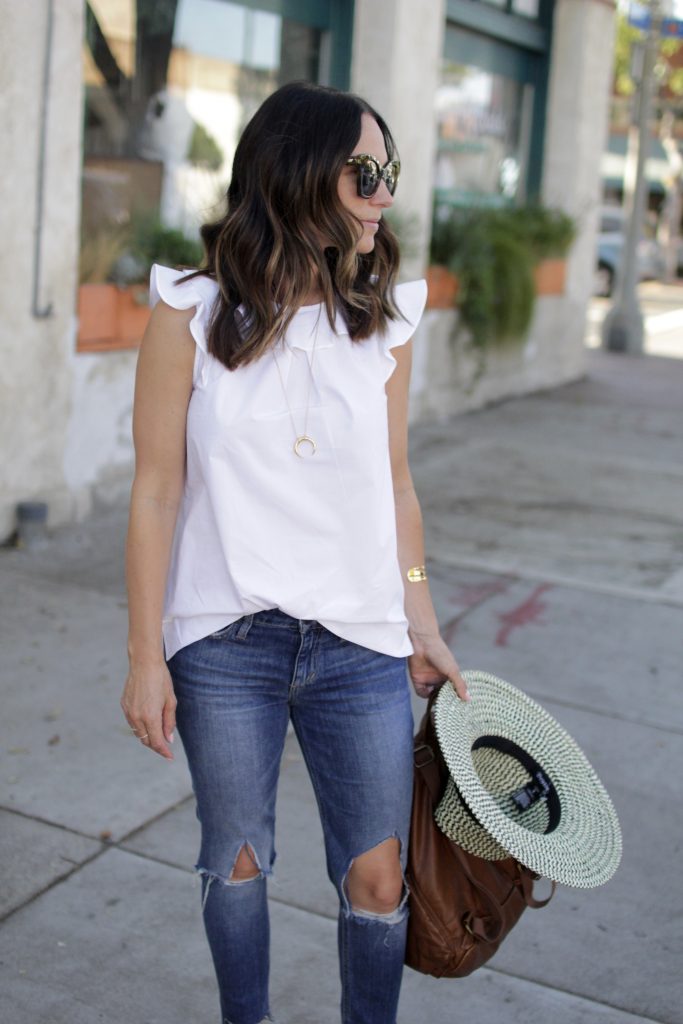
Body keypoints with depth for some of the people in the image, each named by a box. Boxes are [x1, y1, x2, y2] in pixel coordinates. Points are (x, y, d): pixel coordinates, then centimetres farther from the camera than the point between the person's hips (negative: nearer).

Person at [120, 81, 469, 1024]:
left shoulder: (386, 321, 4)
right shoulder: (193, 313, -5)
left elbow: (396, 485, 10)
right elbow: (156, 493, -4)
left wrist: (423, 625, 12)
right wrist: (146, 655, -5)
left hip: (361, 645, 2)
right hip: (226, 645, -2)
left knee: (379, 880, 6)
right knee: (237, 865, 15)